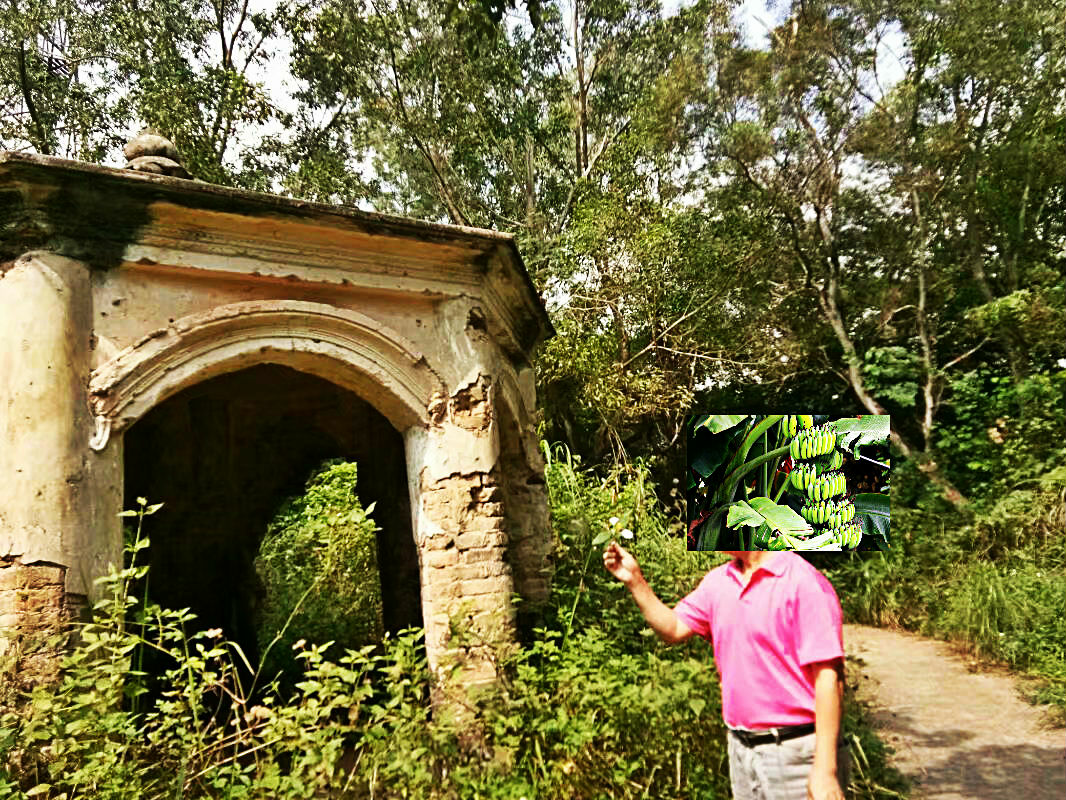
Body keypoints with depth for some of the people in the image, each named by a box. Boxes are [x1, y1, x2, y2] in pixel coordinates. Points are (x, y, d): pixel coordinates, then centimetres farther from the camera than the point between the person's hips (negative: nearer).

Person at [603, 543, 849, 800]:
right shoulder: (717, 581, 6)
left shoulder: (804, 582, -16)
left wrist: (826, 770, -20)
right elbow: (672, 629, 9)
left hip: (795, 753, -6)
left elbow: (828, 678, -18)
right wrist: (634, 580, -2)